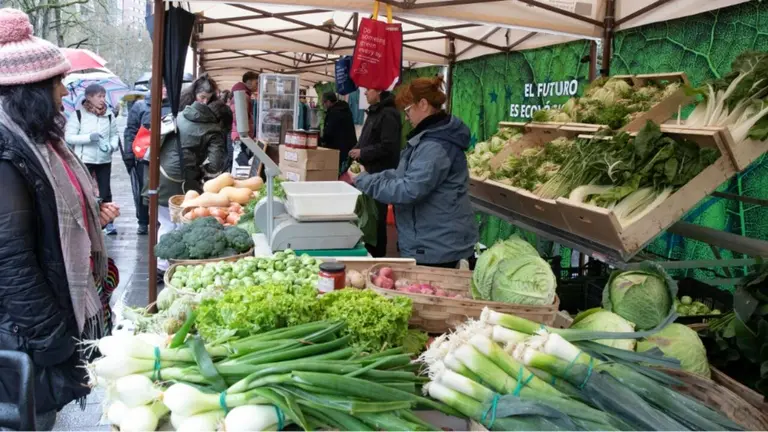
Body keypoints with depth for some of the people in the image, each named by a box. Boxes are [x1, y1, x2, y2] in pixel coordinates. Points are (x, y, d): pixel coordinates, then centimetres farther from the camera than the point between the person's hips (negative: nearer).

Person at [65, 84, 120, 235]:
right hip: (84, 160, -3)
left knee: (105, 192, 9)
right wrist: (89, 137, -20)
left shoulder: (109, 115, 4)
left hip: (104, 160, 3)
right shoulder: (78, 114, -6)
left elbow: (114, 134, 11)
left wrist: (113, 146, -9)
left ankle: (109, 223, 18)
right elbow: (69, 137, -9)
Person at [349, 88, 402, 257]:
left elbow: (388, 147, -23)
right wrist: (357, 150, 8)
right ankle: (369, 250, 23)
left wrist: (362, 153, -16)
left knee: (376, 216, -3)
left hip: (381, 174, -10)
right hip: (371, 171, 10)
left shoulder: (388, 114, -16)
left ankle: (376, 255, 6)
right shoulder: (375, 112, 15)